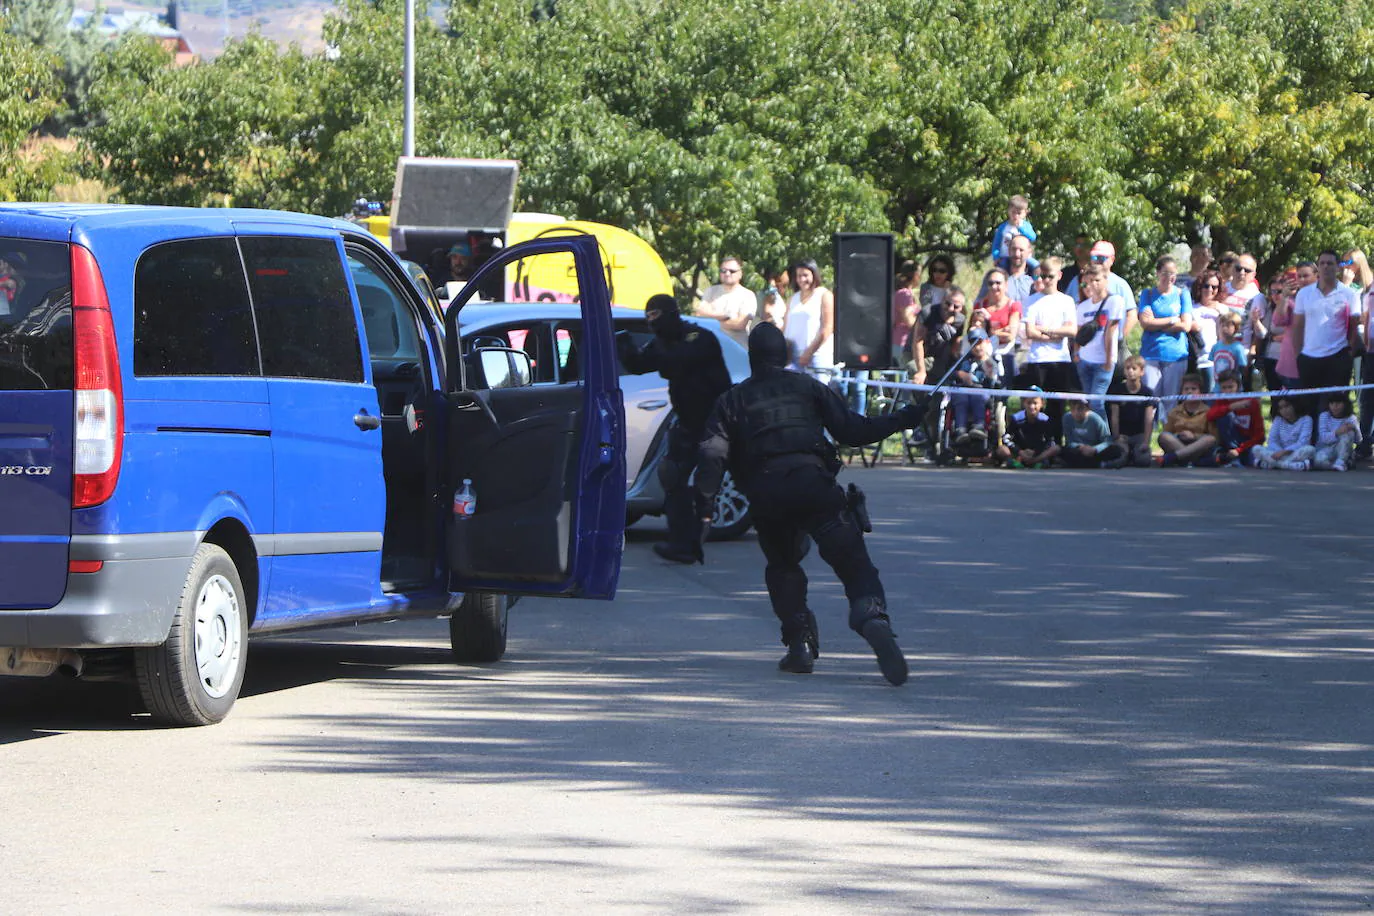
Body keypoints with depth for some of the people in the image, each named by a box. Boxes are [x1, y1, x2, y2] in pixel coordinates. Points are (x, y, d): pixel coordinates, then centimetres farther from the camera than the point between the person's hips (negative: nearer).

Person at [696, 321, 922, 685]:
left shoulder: (733, 400, 18)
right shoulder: (808, 387, 18)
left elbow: (713, 455, 5)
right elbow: (852, 430, 13)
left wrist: (704, 503, 2)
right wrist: (902, 419, 23)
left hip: (766, 494, 1)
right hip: (814, 484, -1)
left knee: (782, 565, 22)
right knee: (852, 559, -4)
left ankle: (800, 645, 9)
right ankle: (873, 618, -32)